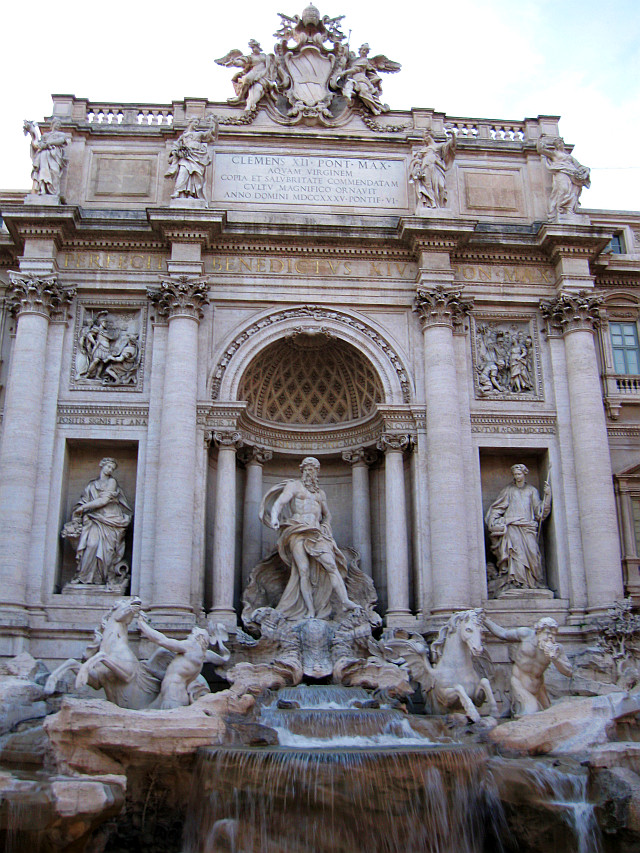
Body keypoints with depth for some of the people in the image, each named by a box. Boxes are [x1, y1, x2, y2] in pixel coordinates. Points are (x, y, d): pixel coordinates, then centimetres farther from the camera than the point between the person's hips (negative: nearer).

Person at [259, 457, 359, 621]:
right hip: (298, 532, -4)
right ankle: (310, 611, -16)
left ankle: (345, 601, -25)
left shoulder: (320, 493, 27)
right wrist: (274, 518, -22)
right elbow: (279, 503, -2)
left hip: (317, 533, 4)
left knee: (331, 565, -16)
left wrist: (326, 527, 17)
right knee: (304, 570, -14)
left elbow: (327, 514, 38)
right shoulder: (293, 486, 13)